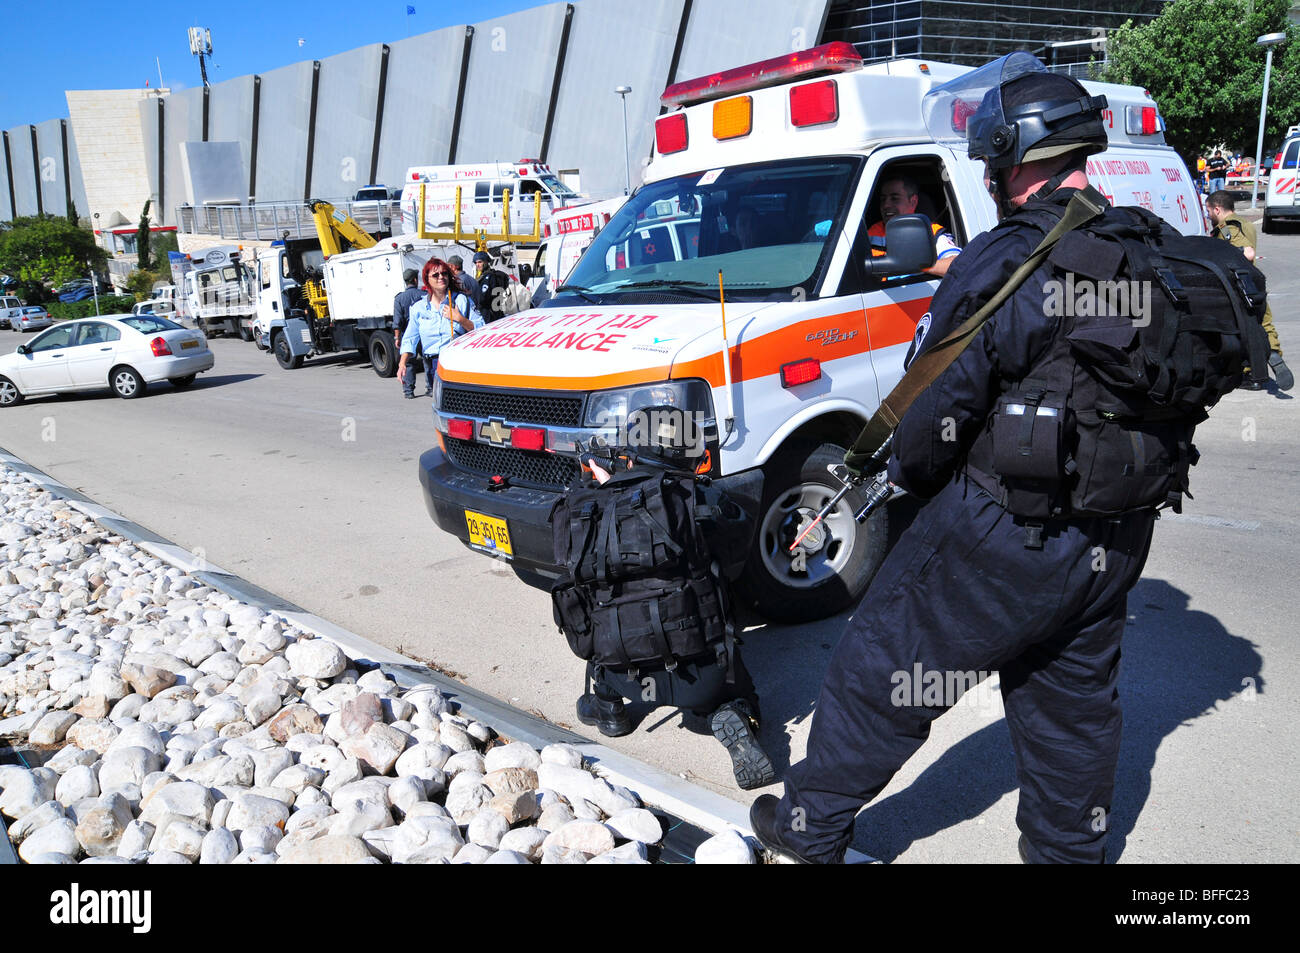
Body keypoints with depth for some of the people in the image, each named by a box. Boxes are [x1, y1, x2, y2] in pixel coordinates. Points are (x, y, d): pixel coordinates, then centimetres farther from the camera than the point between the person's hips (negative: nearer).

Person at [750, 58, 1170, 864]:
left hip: (1002, 534, -7)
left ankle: (812, 826, 23)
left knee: (883, 667, 8)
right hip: (1113, 540, 7)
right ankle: (1070, 850, 40)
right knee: (1073, 701, 22)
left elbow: (937, 404, -16)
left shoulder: (1003, 265, -19)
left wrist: (910, 471, 4)